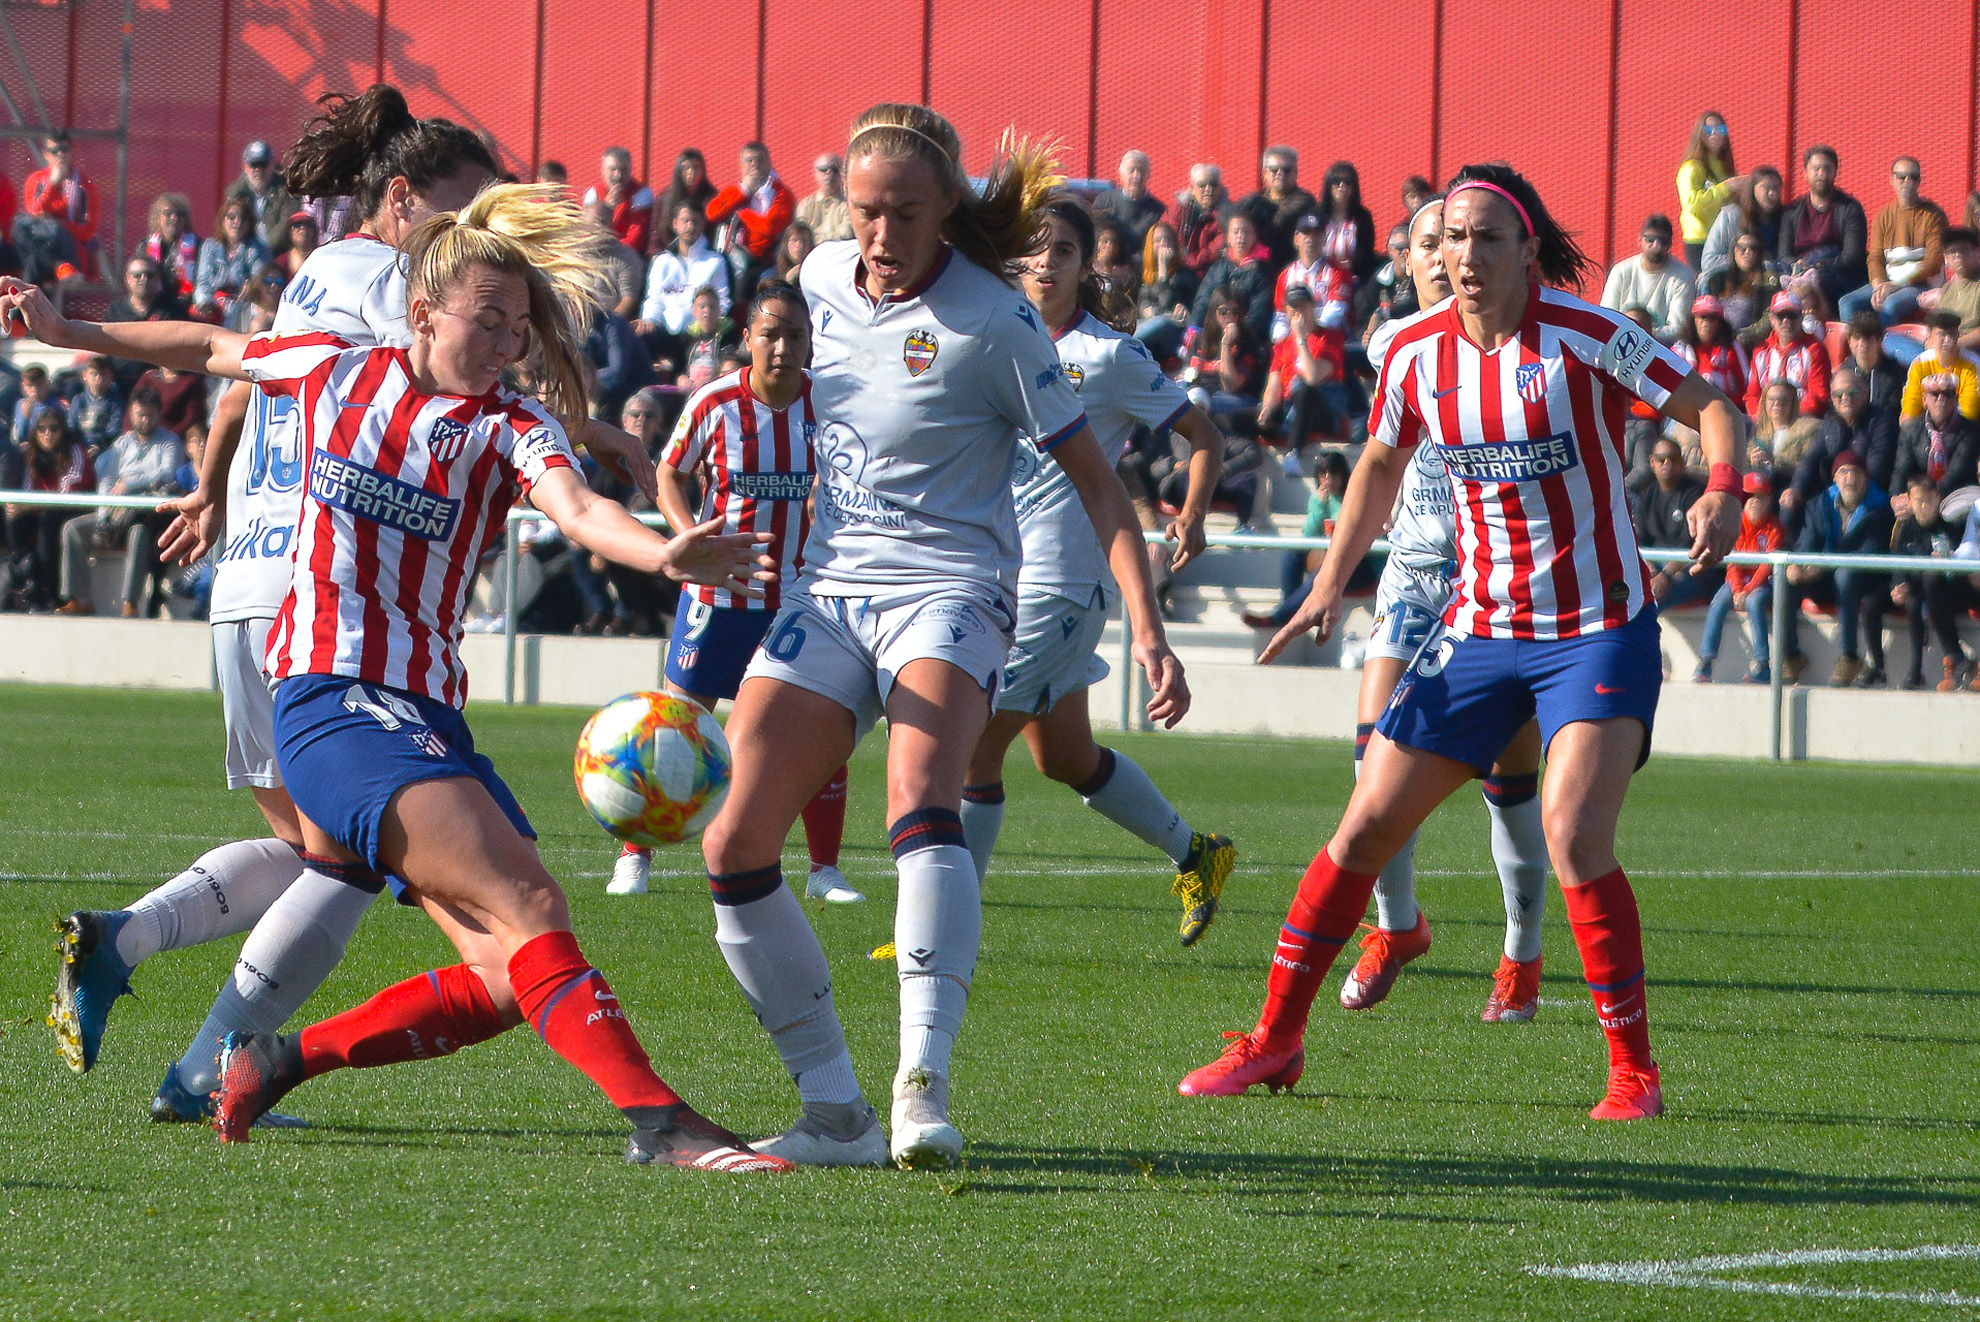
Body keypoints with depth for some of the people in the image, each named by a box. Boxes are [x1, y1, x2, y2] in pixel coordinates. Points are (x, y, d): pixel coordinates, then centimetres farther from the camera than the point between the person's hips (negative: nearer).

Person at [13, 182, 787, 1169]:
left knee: (511, 979, -6)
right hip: (330, 692, -5)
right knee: (526, 906, -23)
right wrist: (67, 332, 31)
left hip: (428, 711, 5)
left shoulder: (512, 426, 6)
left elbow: (577, 510, -16)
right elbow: (212, 351, 27)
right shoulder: (336, 370, 7)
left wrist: (665, 552, -37)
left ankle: (279, 1059, 11)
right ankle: (655, 1119, -35)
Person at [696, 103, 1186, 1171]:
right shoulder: (823, 278, 4)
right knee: (735, 850, -7)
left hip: (947, 591, -6)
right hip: (828, 592, 6)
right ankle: (836, 1112, 1)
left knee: (920, 804, -34)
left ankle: (924, 1089, -43)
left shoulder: (992, 323, -12)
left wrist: (1147, 628, -16)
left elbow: (1093, 481, -8)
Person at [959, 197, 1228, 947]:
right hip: (997, 571, 7)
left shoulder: (1111, 357, -5)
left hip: (1062, 581, -7)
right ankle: (1196, 855, 34)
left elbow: (1204, 434, 2)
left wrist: (1192, 516, -13)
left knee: (975, 747, -11)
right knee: (1063, 758, 15)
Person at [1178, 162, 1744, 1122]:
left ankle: (1634, 1073, -9)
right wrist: (1331, 584, 13)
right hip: (1478, 629, 5)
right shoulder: (1415, 352, -1)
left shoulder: (1585, 339, -14)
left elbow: (1713, 407, -9)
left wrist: (1723, 494, -29)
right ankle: (1275, 1041, 16)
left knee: (1574, 838, -21)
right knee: (1367, 826, 2)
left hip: (1599, 629, -5)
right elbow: (1383, 463, 17)